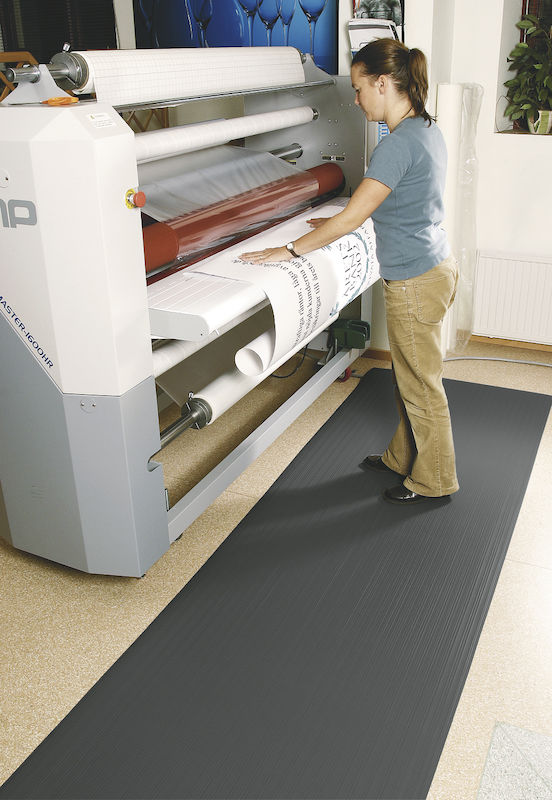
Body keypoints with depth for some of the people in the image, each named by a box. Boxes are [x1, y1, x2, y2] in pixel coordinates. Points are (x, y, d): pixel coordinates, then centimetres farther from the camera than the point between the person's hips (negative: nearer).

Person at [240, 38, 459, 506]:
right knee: (410, 376, 21)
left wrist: (290, 250, -15)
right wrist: (340, 223, 19)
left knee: (421, 384, 6)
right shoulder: (427, 130, 8)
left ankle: (433, 481, 24)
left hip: (416, 282, -10)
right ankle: (403, 458, 38)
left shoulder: (399, 145, -23)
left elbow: (351, 219, -23)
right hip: (435, 266, 10)